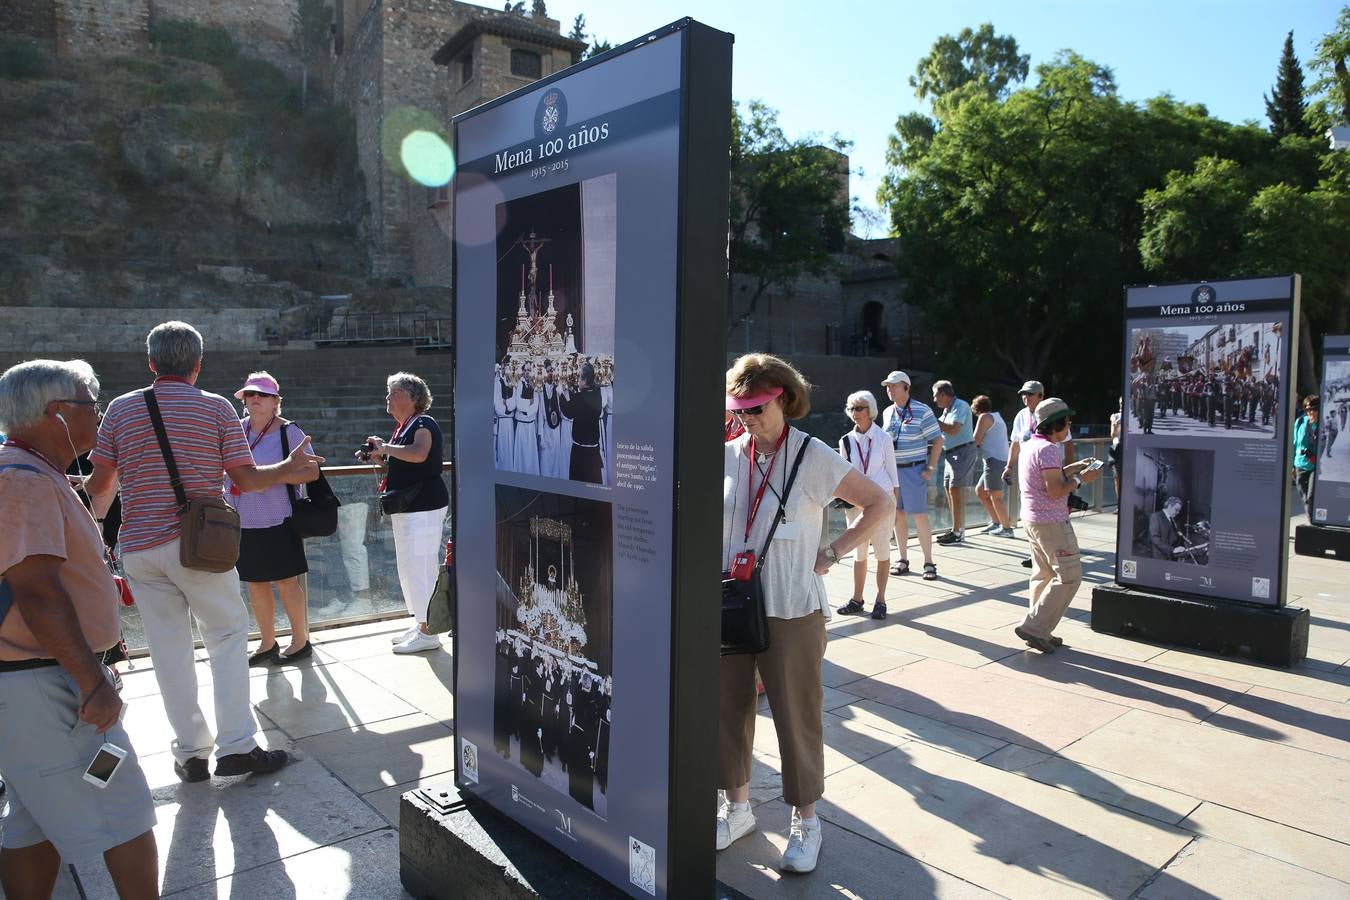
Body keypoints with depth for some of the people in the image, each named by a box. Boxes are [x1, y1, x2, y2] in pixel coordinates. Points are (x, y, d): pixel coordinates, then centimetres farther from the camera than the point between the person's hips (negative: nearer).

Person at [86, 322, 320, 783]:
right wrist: (290, 469, 12)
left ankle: (191, 753, 17)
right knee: (228, 635, 8)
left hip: (140, 548, 3)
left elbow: (99, 485, 6)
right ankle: (236, 745, 4)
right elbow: (245, 480, -5)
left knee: (169, 649, 8)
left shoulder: (121, 408, 5)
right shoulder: (217, 407, -2)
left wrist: (97, 511, 29)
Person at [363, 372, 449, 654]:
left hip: (424, 508, -10)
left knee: (421, 567, -7)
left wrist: (385, 447, -22)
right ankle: (419, 624, 26)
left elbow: (418, 454, -34)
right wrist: (379, 458, 11)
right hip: (406, 509, 10)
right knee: (408, 567, 15)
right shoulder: (403, 428, 17)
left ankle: (428, 633, 1)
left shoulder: (423, 424, -13)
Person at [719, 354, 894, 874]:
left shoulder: (814, 458, -9)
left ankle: (805, 821, 24)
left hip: (791, 612, -4)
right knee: (728, 708, 13)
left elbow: (881, 504, -2)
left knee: (796, 715, 5)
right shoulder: (728, 456, 2)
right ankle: (737, 807, 33)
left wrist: (832, 553, -7)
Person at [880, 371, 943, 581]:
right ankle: (902, 560, 18)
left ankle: (928, 563, 5)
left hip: (914, 470, -5)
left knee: (920, 516, -4)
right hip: (891, 469, 5)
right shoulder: (887, 412, 10)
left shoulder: (922, 411, -7)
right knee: (898, 515, 8)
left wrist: (930, 468, -10)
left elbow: (937, 440, -6)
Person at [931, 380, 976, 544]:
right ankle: (957, 529, 18)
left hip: (962, 452, -10)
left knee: (956, 490, -11)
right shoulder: (947, 409, 16)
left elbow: (953, 430, -23)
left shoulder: (960, 406, -12)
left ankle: (958, 533, -8)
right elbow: (941, 430, 23)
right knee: (949, 490, 11)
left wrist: (934, 420, -15)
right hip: (951, 453, 10)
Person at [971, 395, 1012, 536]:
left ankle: (1006, 528, -2)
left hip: (994, 461, -10)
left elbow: (976, 441, -10)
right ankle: (996, 522, 18)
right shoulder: (998, 417, 24)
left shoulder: (984, 417, -5)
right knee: (980, 490, 16)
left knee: (995, 497, -5)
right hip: (1002, 460, 10)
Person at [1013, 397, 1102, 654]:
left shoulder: (1030, 445, 13)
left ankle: (1039, 632, 22)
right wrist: (1080, 479, -10)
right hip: (1051, 522, -10)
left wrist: (1076, 467, 18)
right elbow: (1055, 491, -22)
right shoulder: (1048, 449, -18)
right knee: (1069, 577, -4)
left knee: (1043, 575, 17)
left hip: (1032, 518, 10)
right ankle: (1034, 627, -6)